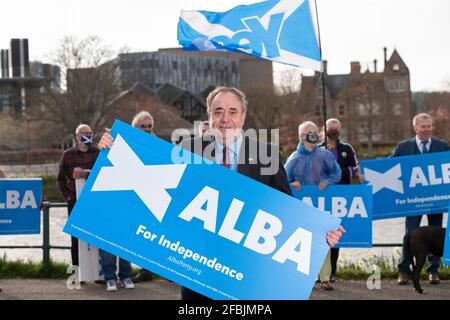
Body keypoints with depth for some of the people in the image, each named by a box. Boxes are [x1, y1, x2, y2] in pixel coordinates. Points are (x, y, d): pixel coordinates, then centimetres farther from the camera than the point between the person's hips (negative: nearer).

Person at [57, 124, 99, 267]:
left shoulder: (98, 153, 4)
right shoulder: (68, 155, 8)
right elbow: (60, 178, 13)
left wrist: (86, 174, -21)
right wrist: (67, 195, 3)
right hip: (75, 201, 1)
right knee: (76, 236, 4)